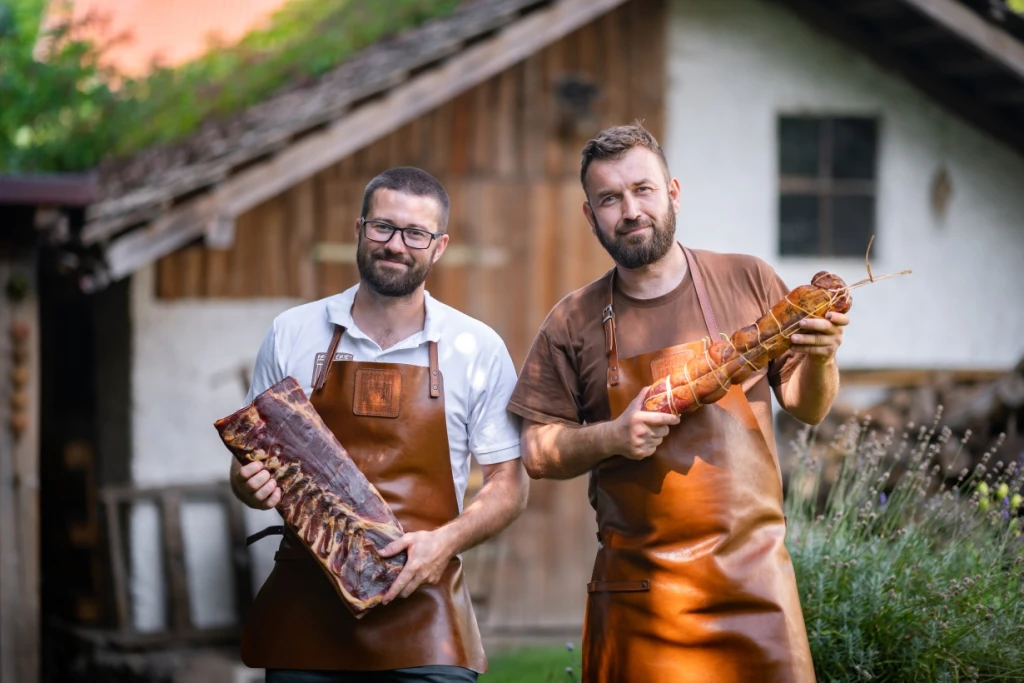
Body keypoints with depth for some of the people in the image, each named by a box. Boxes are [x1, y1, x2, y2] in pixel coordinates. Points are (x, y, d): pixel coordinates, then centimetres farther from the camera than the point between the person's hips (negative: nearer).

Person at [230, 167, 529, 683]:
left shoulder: (478, 349, 3)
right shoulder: (291, 335, 6)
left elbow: (508, 483, 6)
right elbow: (252, 462, 14)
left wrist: (446, 541, -11)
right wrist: (251, 484, -10)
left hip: (422, 612, -1)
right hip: (304, 605, 1)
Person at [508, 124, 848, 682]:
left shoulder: (748, 282, 5)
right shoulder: (573, 323, 4)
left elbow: (807, 408, 10)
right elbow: (536, 453, 6)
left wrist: (819, 359, -11)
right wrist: (612, 437, -12)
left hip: (753, 575, 0)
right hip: (638, 589, 0)